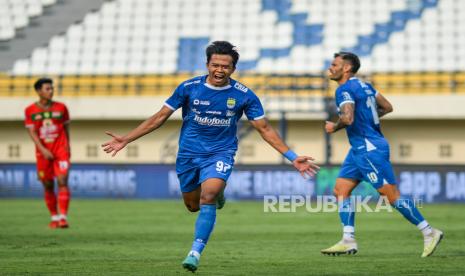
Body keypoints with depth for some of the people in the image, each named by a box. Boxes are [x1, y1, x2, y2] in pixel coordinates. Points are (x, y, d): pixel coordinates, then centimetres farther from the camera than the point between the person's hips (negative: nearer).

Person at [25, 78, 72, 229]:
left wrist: (68, 147, 13)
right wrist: (43, 150, -16)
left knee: (62, 181, -15)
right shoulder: (30, 110, -1)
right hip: (43, 152, 1)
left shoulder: (61, 107, 1)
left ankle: (63, 217, -19)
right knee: (48, 186, 6)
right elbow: (32, 132, -6)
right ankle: (54, 217, 19)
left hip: (61, 150, -1)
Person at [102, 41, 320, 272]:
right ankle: (217, 194, 48)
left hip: (220, 154, -2)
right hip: (189, 154, 2)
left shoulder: (244, 95, -9)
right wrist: (126, 140, -4)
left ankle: (196, 252, -20)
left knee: (207, 198, -25)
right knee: (192, 205, 13)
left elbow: (264, 129, -2)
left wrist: (292, 157, -8)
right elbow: (160, 117, 0)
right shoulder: (189, 87, -8)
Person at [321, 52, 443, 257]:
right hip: (360, 149, 10)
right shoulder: (363, 85, 14)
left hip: (369, 149, -10)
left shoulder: (345, 90, -15)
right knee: (341, 189, 7)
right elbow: (387, 107, 20)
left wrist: (334, 127, -9)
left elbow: (347, 118, -29)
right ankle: (348, 241, 4)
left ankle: (429, 233, -2)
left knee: (392, 195, -7)